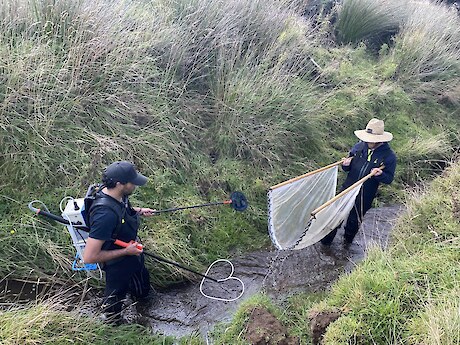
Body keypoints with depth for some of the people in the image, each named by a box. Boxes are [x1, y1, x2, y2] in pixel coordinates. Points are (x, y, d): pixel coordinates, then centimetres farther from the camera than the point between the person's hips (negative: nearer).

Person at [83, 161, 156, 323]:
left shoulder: (117, 194, -15)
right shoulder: (105, 214, -41)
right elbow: (89, 257, -37)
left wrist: (139, 211, 0)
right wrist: (125, 251, -28)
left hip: (132, 253, 8)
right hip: (118, 265, -7)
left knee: (143, 291, 30)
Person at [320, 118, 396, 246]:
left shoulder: (389, 156, -12)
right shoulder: (359, 147, -2)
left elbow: (389, 178, -7)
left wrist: (380, 174, -28)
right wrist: (346, 164, -15)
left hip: (364, 196, -3)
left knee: (354, 220, 14)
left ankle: (347, 242, 40)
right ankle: (326, 240, 27)